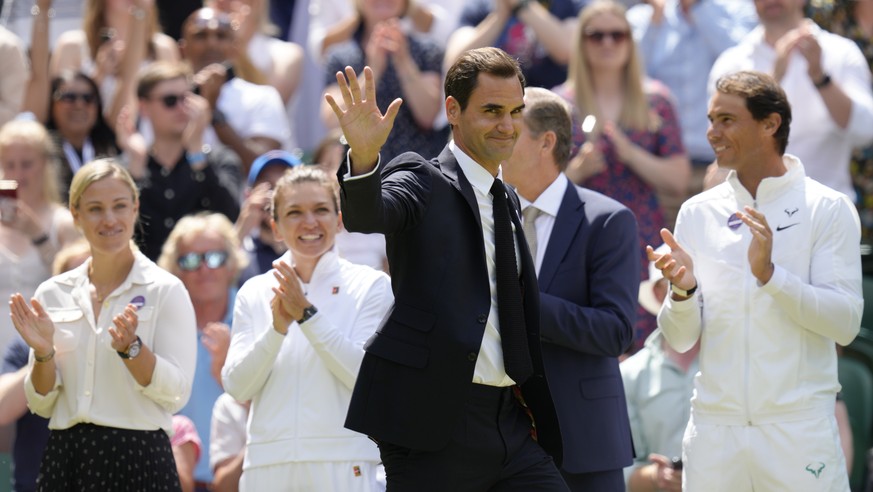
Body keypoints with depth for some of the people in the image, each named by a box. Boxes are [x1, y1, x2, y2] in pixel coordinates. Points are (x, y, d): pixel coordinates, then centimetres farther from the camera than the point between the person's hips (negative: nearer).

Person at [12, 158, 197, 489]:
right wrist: (43, 352, -7)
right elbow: (41, 403, 11)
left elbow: (176, 394, -7)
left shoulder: (166, 290, -1)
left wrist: (130, 347, -20)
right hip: (66, 458, 3)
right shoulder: (53, 294, 9)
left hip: (138, 459, -3)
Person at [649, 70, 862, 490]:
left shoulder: (827, 209, -1)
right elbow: (681, 339, 7)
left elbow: (846, 323, -10)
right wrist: (682, 290, -13)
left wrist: (769, 274, -20)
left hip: (798, 428, -3)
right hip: (714, 425, 3)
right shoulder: (698, 213, 9)